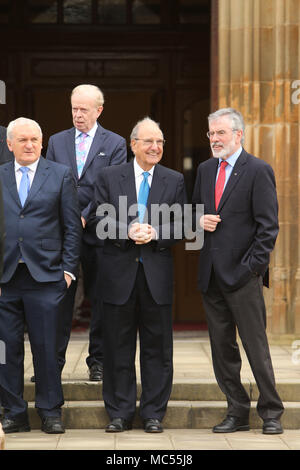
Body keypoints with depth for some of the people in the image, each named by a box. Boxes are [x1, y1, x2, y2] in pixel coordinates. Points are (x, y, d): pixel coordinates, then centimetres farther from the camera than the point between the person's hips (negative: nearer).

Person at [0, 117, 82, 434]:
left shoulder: (60, 175, 7)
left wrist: (68, 268, -2)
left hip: (45, 276, -1)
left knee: (46, 347, 0)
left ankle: (50, 412, 11)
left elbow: (72, 226, 5)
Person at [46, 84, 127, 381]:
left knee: (100, 298, 4)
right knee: (59, 297, 2)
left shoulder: (115, 144, 3)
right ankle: (53, 360, 8)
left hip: (97, 231, -2)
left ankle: (97, 361, 13)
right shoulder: (57, 141, 12)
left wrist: (85, 217, -14)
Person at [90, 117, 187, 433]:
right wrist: (129, 230, -18)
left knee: (157, 346, 4)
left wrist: (155, 233, -14)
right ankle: (119, 413, 13)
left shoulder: (174, 181, 9)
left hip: (157, 273, 1)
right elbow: (100, 219, -2)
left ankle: (153, 414, 13)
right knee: (118, 346, 4)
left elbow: (180, 225, 4)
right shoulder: (108, 177, 6)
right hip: (119, 273, -1)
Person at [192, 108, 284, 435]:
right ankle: (237, 412, 18)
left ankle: (271, 413, 9)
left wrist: (253, 266, -15)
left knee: (256, 345, -3)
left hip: (242, 273, -6)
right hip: (211, 273, 7)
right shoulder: (205, 170, 14)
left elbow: (268, 226, -9)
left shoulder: (258, 171, -6)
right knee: (221, 346, 9)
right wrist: (199, 220, 0)